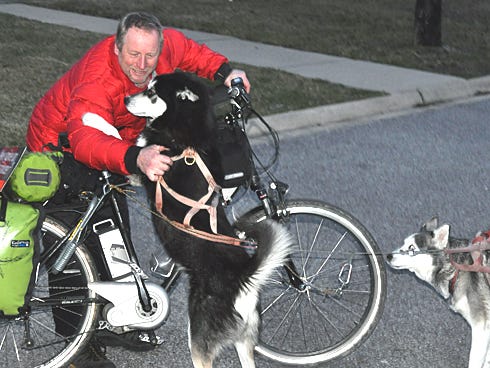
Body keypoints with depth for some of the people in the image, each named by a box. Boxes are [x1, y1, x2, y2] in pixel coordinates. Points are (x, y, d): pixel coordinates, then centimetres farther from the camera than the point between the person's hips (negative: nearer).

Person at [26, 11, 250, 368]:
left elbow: (193, 53, 4)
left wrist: (226, 72, -14)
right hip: (62, 148, -8)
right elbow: (87, 140, -57)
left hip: (111, 145, 8)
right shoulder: (97, 81, -41)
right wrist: (136, 159, -74)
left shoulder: (164, 44, -20)